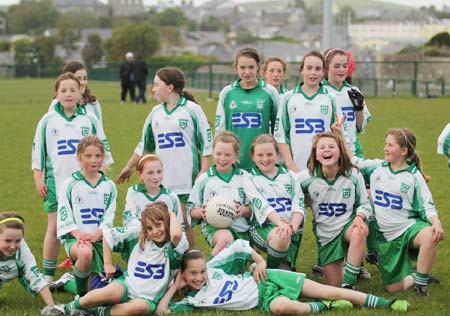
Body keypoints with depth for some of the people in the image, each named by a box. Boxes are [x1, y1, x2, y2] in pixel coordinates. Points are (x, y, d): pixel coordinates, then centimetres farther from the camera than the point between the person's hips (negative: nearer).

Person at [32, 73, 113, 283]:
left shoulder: (90, 120, 5)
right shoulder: (48, 120, 4)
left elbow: (103, 149, 10)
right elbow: (38, 150, 8)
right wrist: (38, 179, 3)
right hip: (56, 182, 0)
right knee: (54, 228, 0)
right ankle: (48, 276, 8)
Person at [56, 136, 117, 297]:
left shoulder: (109, 186, 8)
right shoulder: (69, 184, 0)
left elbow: (109, 217, 2)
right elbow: (64, 216, -3)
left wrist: (95, 235, -15)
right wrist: (79, 235, -18)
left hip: (100, 238, 4)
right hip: (75, 237, -4)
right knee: (85, 253, -39)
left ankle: (70, 280, 32)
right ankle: (81, 294, -14)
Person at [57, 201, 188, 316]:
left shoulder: (174, 245, -8)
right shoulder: (137, 236, 2)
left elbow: (176, 234, -34)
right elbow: (108, 235, 10)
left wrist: (171, 214, -15)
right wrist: (108, 264, 8)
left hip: (147, 298, -2)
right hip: (127, 284, 2)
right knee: (112, 293, -37)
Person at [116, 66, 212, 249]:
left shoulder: (192, 109, -2)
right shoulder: (156, 113, 13)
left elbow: (206, 142, -2)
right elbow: (144, 144, 24)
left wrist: (204, 171, -8)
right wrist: (129, 167, 29)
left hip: (187, 180, -4)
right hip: (161, 181, 5)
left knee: (185, 224, 0)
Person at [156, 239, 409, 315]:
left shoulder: (212, 268, -7)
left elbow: (239, 246, 1)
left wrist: (260, 262, -3)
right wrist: (174, 287, -13)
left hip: (265, 281, 0)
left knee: (328, 290, -8)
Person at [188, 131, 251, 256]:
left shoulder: (244, 178, 11)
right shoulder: (204, 179, 9)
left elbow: (253, 210, 9)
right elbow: (191, 210, 9)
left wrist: (243, 210, -13)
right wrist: (201, 212, -13)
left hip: (240, 227, 3)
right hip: (213, 226, -3)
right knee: (225, 238, -36)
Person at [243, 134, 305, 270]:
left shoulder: (289, 176, 14)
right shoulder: (250, 179, 6)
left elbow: (299, 204, 3)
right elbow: (262, 205, -10)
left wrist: (293, 226, -18)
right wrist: (281, 223, -27)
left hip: (292, 228, 3)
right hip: (263, 227, -3)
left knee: (285, 269, -11)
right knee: (281, 237, -36)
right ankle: (270, 272, -13)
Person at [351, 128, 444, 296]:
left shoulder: (414, 176, -2)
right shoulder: (376, 167, 7)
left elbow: (426, 205, -4)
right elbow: (352, 161, 16)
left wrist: (436, 223, -24)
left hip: (408, 226, -3)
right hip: (386, 236, 3)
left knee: (429, 236, -41)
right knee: (393, 287, -3)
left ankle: (421, 280, -20)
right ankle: (416, 277, 29)